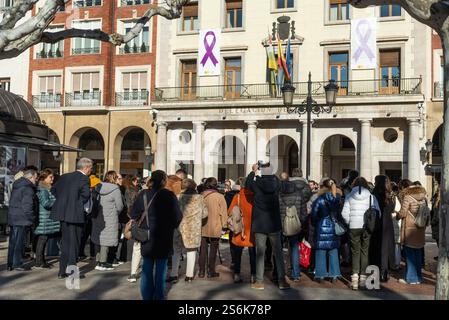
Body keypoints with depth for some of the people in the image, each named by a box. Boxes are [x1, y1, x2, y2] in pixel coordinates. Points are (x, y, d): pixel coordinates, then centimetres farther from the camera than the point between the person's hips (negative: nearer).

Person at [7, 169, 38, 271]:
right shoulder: (28, 188, -15)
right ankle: (17, 264, 2)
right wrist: (31, 218, -11)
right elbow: (27, 206, -21)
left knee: (12, 242, 13)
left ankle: (10, 264, 19)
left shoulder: (16, 186, 16)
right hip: (21, 219, -9)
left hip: (12, 218, 9)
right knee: (19, 242, -3)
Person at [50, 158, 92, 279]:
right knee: (74, 243, 4)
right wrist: (80, 204, -4)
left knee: (65, 243, 16)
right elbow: (86, 194, -21)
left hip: (63, 213, 7)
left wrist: (62, 200, 15)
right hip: (75, 215, -7)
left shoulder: (64, 177, 11)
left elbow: (54, 189, 14)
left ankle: (62, 271, 21)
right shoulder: (84, 179, -10)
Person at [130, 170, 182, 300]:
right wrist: (171, 226, 9)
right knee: (161, 269, 7)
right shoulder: (169, 195, -12)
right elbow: (178, 216, -11)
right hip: (164, 237, -3)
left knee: (147, 268, 13)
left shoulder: (143, 194, -4)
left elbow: (134, 215, -2)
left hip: (147, 237, 3)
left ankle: (147, 296, 18)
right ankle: (158, 296, 12)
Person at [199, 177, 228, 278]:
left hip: (202, 228, 3)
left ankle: (202, 271, 16)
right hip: (215, 228, -3)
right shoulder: (219, 197, -10)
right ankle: (211, 271, 13)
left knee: (203, 250, 11)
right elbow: (223, 213, -7)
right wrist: (224, 225, 6)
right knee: (213, 250, 8)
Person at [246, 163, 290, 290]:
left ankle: (259, 282, 10)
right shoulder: (276, 182, -8)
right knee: (278, 252, 10)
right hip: (274, 224, 1)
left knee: (260, 253, 6)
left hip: (259, 224, -1)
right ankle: (282, 281, 11)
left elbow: (247, 185, 8)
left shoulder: (256, 183, -13)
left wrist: (254, 171, 19)